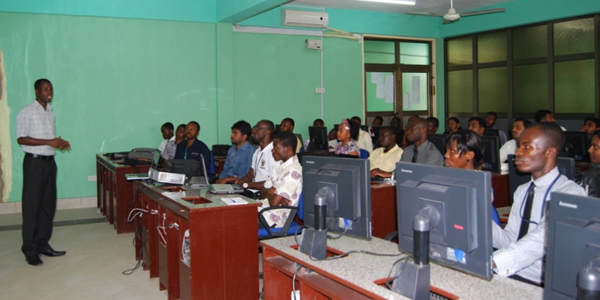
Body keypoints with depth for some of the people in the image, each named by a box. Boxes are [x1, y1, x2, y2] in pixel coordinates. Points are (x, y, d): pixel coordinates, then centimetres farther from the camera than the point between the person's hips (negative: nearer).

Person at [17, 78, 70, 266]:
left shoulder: (50, 113, 14)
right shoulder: (27, 112, -8)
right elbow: (21, 139, -15)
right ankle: (30, 250, 2)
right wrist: (49, 142, -20)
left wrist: (59, 143, 2)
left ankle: (43, 244, 18)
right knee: (32, 206, -4)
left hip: (49, 162, 7)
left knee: (48, 205, 9)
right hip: (34, 162, -7)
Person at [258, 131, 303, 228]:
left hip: (275, 217, -9)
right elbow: (263, 190, 15)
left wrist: (269, 193, 1)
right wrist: (272, 193, -7)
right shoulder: (279, 165, 13)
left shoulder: (294, 171, -18)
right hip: (264, 207, 9)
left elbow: (274, 202, -22)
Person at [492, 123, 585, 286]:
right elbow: (510, 241, 8)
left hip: (540, 287, -6)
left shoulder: (570, 193, -10)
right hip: (510, 275, 6)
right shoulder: (522, 191, 14)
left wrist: (493, 261, -35)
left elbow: (542, 239, -25)